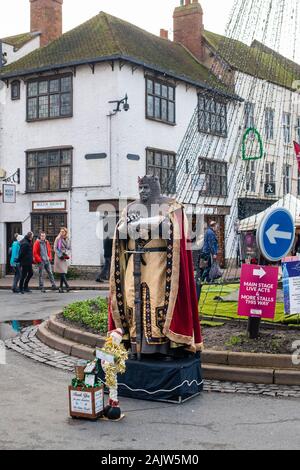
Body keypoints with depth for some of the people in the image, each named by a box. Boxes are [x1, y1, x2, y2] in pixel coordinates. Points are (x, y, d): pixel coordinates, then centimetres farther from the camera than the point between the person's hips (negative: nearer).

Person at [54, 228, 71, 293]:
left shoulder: (68, 240, 9)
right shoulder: (58, 239, -3)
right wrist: (60, 255, -13)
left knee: (63, 273, 3)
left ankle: (61, 287, 8)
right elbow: (55, 248, -4)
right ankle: (67, 286, -16)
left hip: (65, 258, 4)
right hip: (59, 258, -4)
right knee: (62, 273, -12)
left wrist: (67, 254, -4)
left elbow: (69, 248, 14)